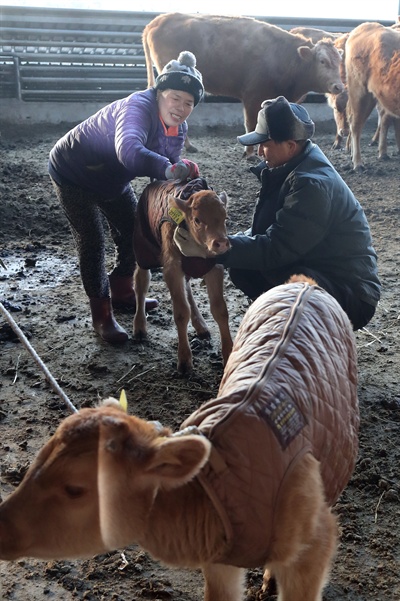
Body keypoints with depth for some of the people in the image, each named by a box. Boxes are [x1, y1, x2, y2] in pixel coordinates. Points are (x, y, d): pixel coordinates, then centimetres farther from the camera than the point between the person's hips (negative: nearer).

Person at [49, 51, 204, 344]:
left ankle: (122, 292, 36)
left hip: (113, 179, 8)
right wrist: (169, 169, -67)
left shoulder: (178, 128, -10)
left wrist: (182, 172, -29)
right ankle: (102, 316, 6)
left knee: (134, 234, 13)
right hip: (74, 174, -8)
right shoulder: (137, 107, -36)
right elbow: (129, 151, -57)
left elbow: (167, 168, -8)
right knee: (93, 243, -7)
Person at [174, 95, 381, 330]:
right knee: (242, 268, 2)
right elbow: (268, 230, 10)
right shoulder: (293, 169, 4)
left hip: (350, 295, -9)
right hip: (312, 271, 9)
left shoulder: (313, 185, -25)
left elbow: (274, 249, -28)